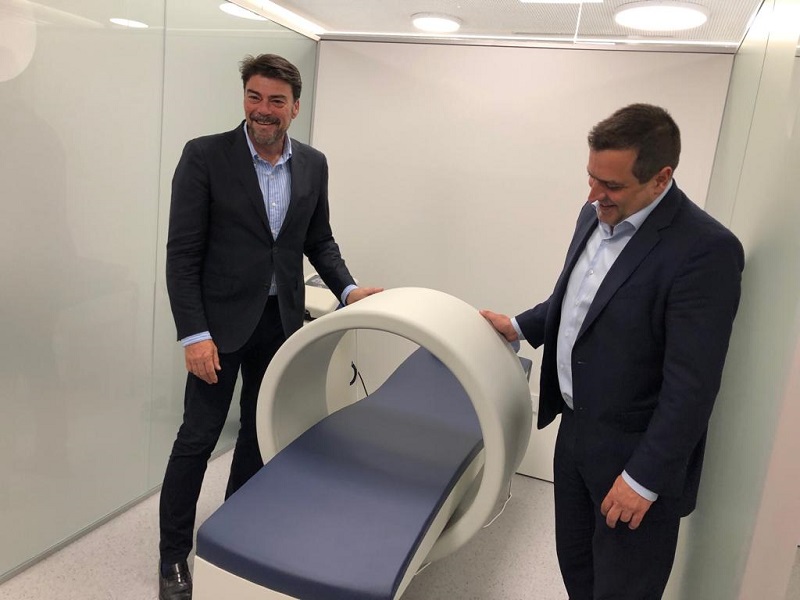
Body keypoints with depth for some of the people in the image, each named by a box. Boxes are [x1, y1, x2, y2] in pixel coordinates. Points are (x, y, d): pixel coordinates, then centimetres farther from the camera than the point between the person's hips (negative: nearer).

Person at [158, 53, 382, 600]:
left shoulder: (313, 164, 3)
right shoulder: (205, 155, -10)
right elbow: (182, 252, -11)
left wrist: (348, 289, -5)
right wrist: (193, 333, -17)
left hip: (282, 319, 5)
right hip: (222, 319, -4)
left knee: (261, 431, 16)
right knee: (198, 437, 4)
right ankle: (174, 555, 24)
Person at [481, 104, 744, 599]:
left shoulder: (706, 250, -24)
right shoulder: (596, 216, 1)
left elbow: (692, 386, -23)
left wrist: (645, 479, -19)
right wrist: (519, 326, 9)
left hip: (634, 453, -7)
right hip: (576, 429, 7)